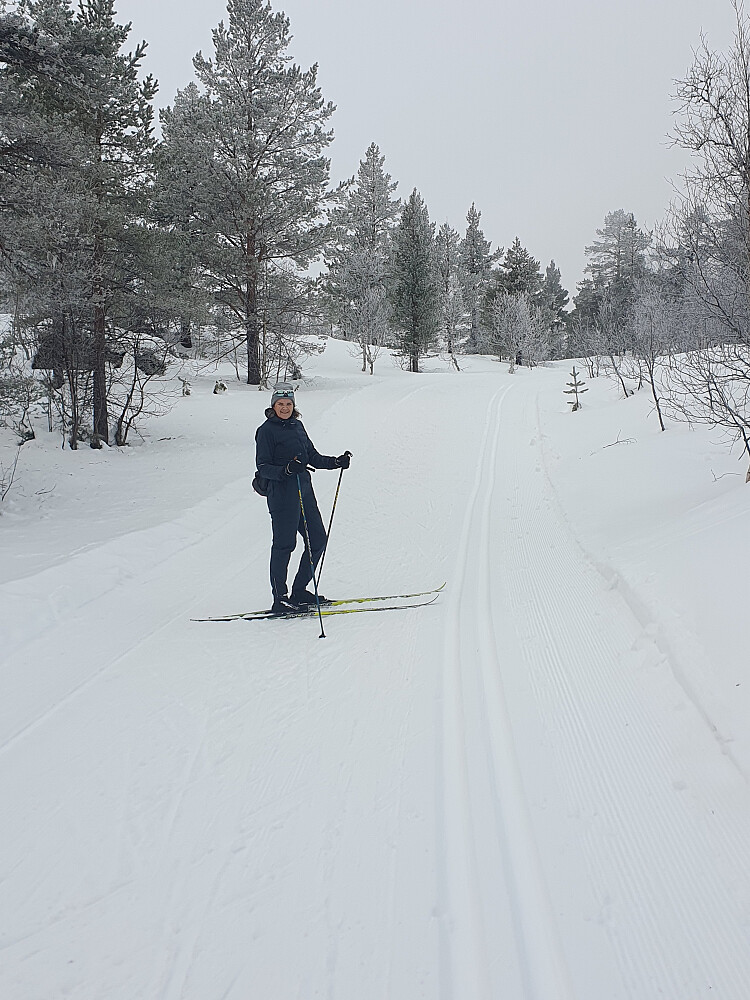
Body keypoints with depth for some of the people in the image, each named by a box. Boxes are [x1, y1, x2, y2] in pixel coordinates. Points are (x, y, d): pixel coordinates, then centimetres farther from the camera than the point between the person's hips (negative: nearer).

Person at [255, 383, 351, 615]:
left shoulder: (297, 425, 15)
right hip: (282, 494, -8)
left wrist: (336, 462, 8)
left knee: (317, 539, 9)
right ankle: (280, 599, 3)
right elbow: (263, 467, -10)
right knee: (284, 544, -6)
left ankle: (299, 592, 20)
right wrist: (286, 470, -26)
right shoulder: (266, 430, -6)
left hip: (304, 490, 8)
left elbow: (312, 457, 20)